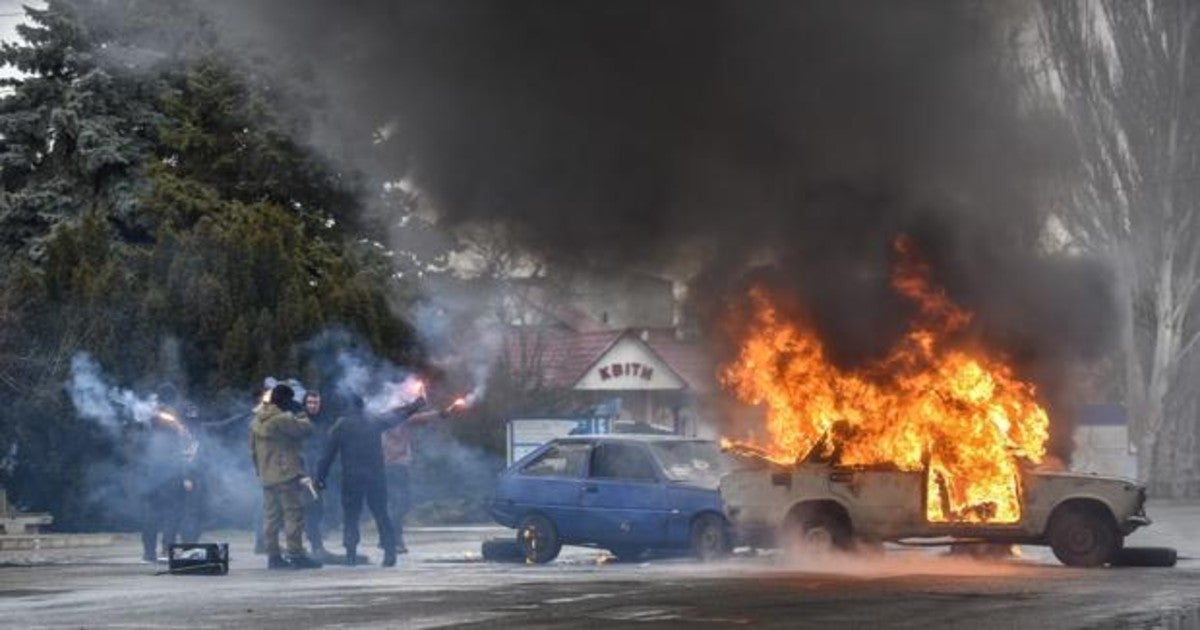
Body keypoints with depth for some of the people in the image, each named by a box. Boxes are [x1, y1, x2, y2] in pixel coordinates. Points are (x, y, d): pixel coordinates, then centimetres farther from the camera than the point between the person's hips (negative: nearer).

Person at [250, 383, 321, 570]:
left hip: (267, 476, 9)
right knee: (294, 514, -6)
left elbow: (253, 449, 18)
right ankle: (296, 555, -9)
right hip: (287, 475, -9)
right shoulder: (283, 418, -15)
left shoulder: (257, 420, 14)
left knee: (271, 516, 9)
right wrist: (302, 418, 7)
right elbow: (306, 429, -13)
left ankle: (273, 555, 10)